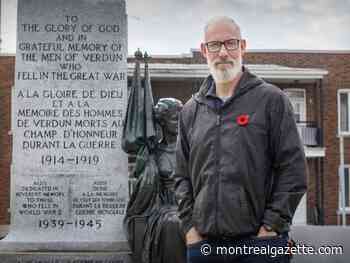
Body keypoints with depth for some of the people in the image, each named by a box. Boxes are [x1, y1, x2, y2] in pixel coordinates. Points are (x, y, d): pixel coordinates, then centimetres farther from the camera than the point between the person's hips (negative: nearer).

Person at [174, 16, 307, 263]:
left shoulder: (271, 99, -1)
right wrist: (190, 227, 4)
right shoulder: (191, 110, 11)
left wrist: (270, 227, -9)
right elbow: (182, 176, 14)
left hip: (260, 242, -3)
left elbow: (293, 170, -5)